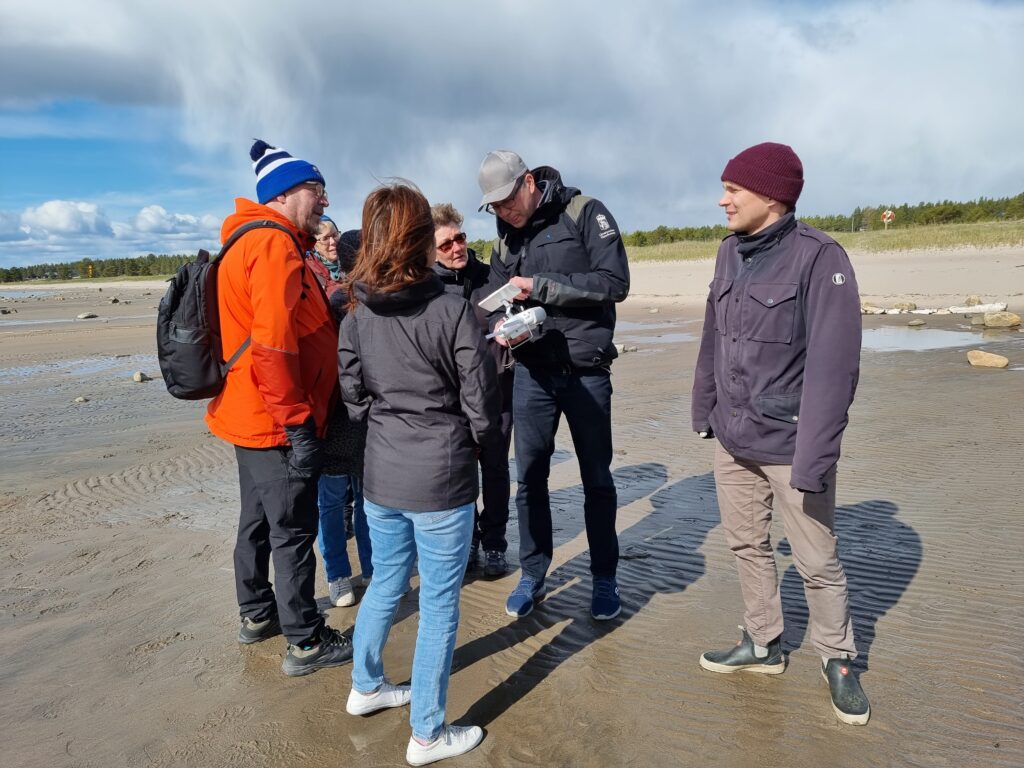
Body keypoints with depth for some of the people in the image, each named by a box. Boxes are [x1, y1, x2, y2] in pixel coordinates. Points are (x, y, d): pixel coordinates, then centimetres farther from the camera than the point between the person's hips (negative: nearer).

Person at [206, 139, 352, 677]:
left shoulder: (254, 242, 16)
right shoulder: (274, 245, -18)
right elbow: (274, 342, -27)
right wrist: (298, 421, -24)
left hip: (251, 416, 10)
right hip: (276, 423, -10)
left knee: (259, 520, 20)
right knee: (294, 531, 0)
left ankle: (257, 614, 37)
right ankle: (306, 643, 12)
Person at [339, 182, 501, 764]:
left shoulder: (357, 313, -1)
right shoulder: (452, 310, -16)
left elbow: (353, 393, 6)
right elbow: (481, 403, -12)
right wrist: (481, 442, 7)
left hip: (381, 472, 6)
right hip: (441, 478, -5)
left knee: (386, 581, 25)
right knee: (439, 603, 8)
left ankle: (366, 686, 44)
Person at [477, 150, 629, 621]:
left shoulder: (585, 214, -7)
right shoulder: (507, 239, 11)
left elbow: (614, 282, -16)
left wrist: (539, 286, -19)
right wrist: (500, 324, -13)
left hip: (586, 370, -4)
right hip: (531, 372, 4)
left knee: (596, 479, 7)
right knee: (529, 477, 8)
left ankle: (604, 580, 24)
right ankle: (532, 577, 25)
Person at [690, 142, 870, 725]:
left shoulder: (819, 258, -17)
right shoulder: (731, 252, 4)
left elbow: (833, 366, -20)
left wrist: (814, 459, -22)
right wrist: (704, 409, 12)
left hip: (789, 444, -6)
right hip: (733, 439, 6)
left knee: (818, 562, 9)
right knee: (747, 545, 17)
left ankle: (839, 660, 32)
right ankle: (763, 644, 36)